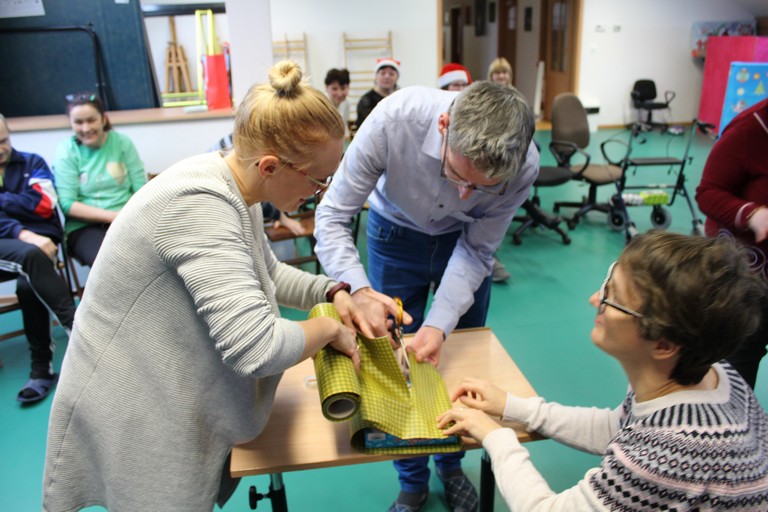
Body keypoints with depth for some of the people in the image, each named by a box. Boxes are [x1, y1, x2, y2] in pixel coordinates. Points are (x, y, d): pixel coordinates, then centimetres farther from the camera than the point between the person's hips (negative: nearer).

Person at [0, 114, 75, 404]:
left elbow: (44, 206, -2)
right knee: (31, 255, -36)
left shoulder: (32, 162, 15)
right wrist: (24, 234, -18)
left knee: (28, 285, -31)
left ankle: (42, 367, -20)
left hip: (38, 239, 0)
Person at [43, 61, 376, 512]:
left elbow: (269, 271, 13)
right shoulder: (199, 205, -32)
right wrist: (329, 328, -18)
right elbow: (257, 348, -36)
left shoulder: (231, 189, -3)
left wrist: (332, 293, -2)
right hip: (136, 423, -8)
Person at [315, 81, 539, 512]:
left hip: (464, 239, 1)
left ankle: (451, 466, 40)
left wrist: (440, 324, -33)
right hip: (396, 233, -1)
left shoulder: (524, 165, -32)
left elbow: (476, 252, -21)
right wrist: (360, 291, -44)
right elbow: (332, 216, -29)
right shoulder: (394, 119, -38)